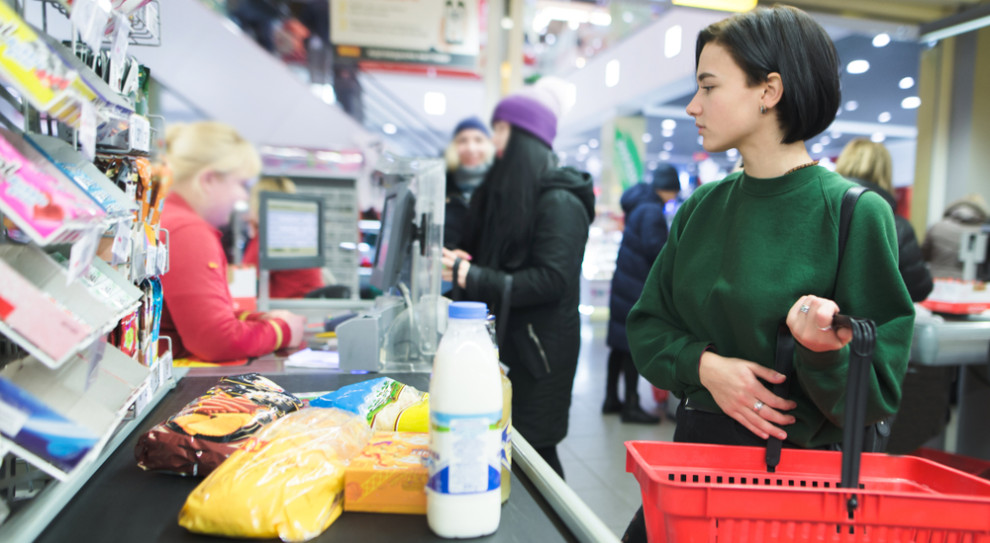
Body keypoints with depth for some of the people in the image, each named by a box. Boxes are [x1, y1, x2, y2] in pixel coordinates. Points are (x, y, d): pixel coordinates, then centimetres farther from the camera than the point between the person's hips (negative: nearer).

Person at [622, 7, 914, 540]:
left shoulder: (855, 211, -13)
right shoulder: (702, 207, 1)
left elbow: (875, 394, -10)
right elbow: (646, 325, 4)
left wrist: (824, 349, -31)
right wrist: (705, 365, -15)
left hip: (799, 464, -4)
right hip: (696, 444, 5)